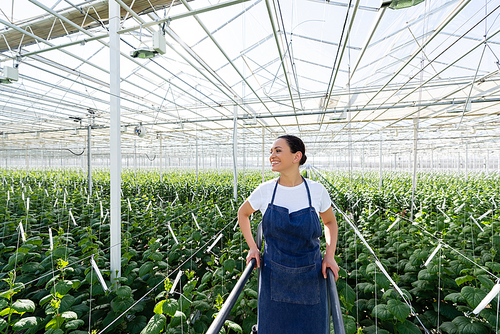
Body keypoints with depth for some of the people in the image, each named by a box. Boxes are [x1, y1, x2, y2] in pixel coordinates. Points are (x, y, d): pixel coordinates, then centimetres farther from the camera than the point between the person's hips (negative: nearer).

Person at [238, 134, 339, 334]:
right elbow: (242, 213, 8)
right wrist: (252, 248, 2)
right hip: (274, 277, 1)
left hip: (310, 278, 0)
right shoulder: (265, 191, -10)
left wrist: (330, 255, -4)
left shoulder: (316, 190, -10)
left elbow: (330, 222, 7)